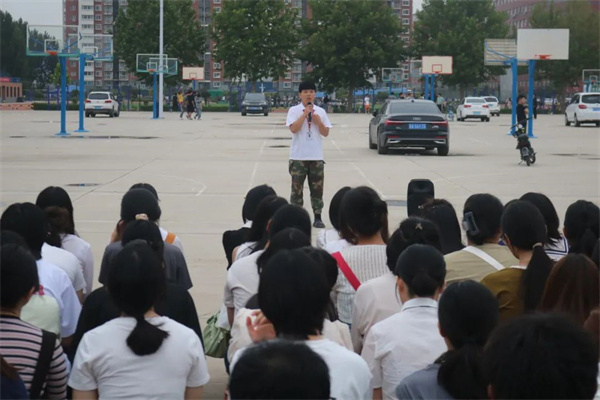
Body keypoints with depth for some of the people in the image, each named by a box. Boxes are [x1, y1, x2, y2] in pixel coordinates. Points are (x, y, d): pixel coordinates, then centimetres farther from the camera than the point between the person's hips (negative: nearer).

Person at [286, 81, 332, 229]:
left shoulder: (320, 111, 8)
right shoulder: (294, 110, -2)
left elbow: (326, 133, 6)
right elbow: (293, 128, -17)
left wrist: (318, 121, -9)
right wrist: (305, 113, -16)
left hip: (316, 157, 3)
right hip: (298, 157, -3)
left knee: (317, 188, 4)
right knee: (297, 188, 1)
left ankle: (318, 218, 9)